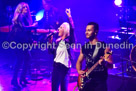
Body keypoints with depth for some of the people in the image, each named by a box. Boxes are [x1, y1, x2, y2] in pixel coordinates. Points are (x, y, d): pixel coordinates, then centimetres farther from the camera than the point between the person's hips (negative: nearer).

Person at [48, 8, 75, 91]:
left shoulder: (69, 40, -5)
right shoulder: (58, 41, 14)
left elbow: (72, 29, -21)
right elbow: (52, 51, 16)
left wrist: (69, 16, -26)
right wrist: (50, 42, 6)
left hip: (65, 66, -6)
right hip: (56, 65, 6)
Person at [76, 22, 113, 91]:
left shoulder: (104, 47, -5)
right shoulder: (84, 47, 11)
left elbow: (111, 65, -7)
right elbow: (79, 61, 21)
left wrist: (104, 62, -29)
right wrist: (79, 71, 2)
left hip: (100, 81, -5)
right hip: (86, 80, 5)